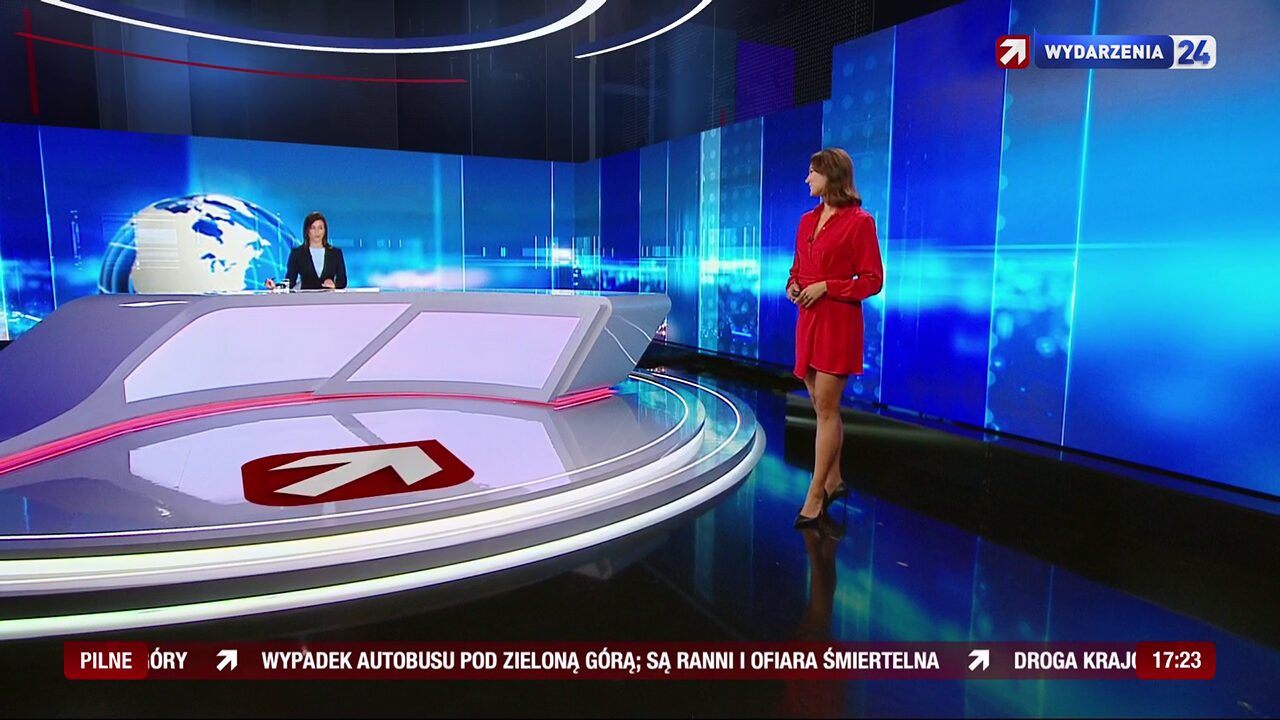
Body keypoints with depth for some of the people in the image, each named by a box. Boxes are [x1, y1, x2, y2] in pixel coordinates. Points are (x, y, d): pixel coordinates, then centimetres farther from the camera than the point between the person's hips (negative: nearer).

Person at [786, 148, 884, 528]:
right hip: (808, 319, 7)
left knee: (826, 409, -6)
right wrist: (793, 285, 0)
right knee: (823, 407, 13)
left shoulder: (859, 221, -8)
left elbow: (872, 280, -9)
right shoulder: (807, 220, 13)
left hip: (839, 322, -7)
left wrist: (826, 287, -16)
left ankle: (814, 497, 0)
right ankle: (833, 481, 27)